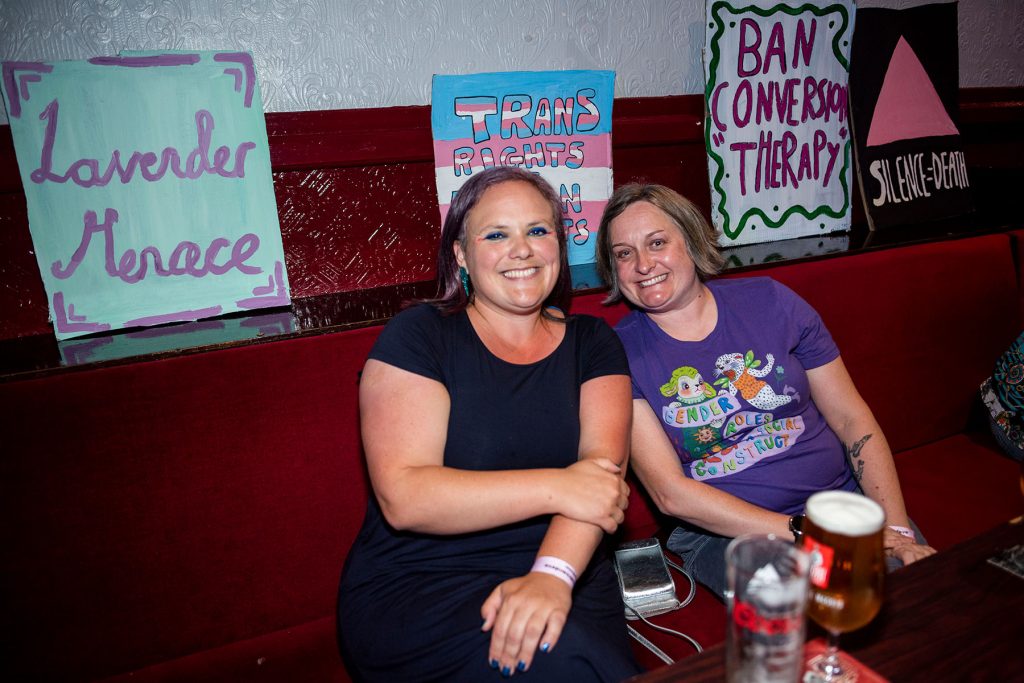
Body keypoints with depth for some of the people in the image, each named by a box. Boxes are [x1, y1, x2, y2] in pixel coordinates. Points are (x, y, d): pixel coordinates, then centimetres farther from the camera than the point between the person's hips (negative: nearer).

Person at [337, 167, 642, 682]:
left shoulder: (592, 343, 8)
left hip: (564, 574, 3)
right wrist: (554, 487, -18)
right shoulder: (418, 335, -3)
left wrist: (553, 573, -25)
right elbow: (402, 497, -14)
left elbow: (602, 468, -8)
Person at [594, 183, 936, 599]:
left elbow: (852, 419, 4)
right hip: (725, 531, -3)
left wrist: (899, 530, -7)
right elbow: (670, 493, -12)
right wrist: (801, 531, -17)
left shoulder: (768, 301, 1)